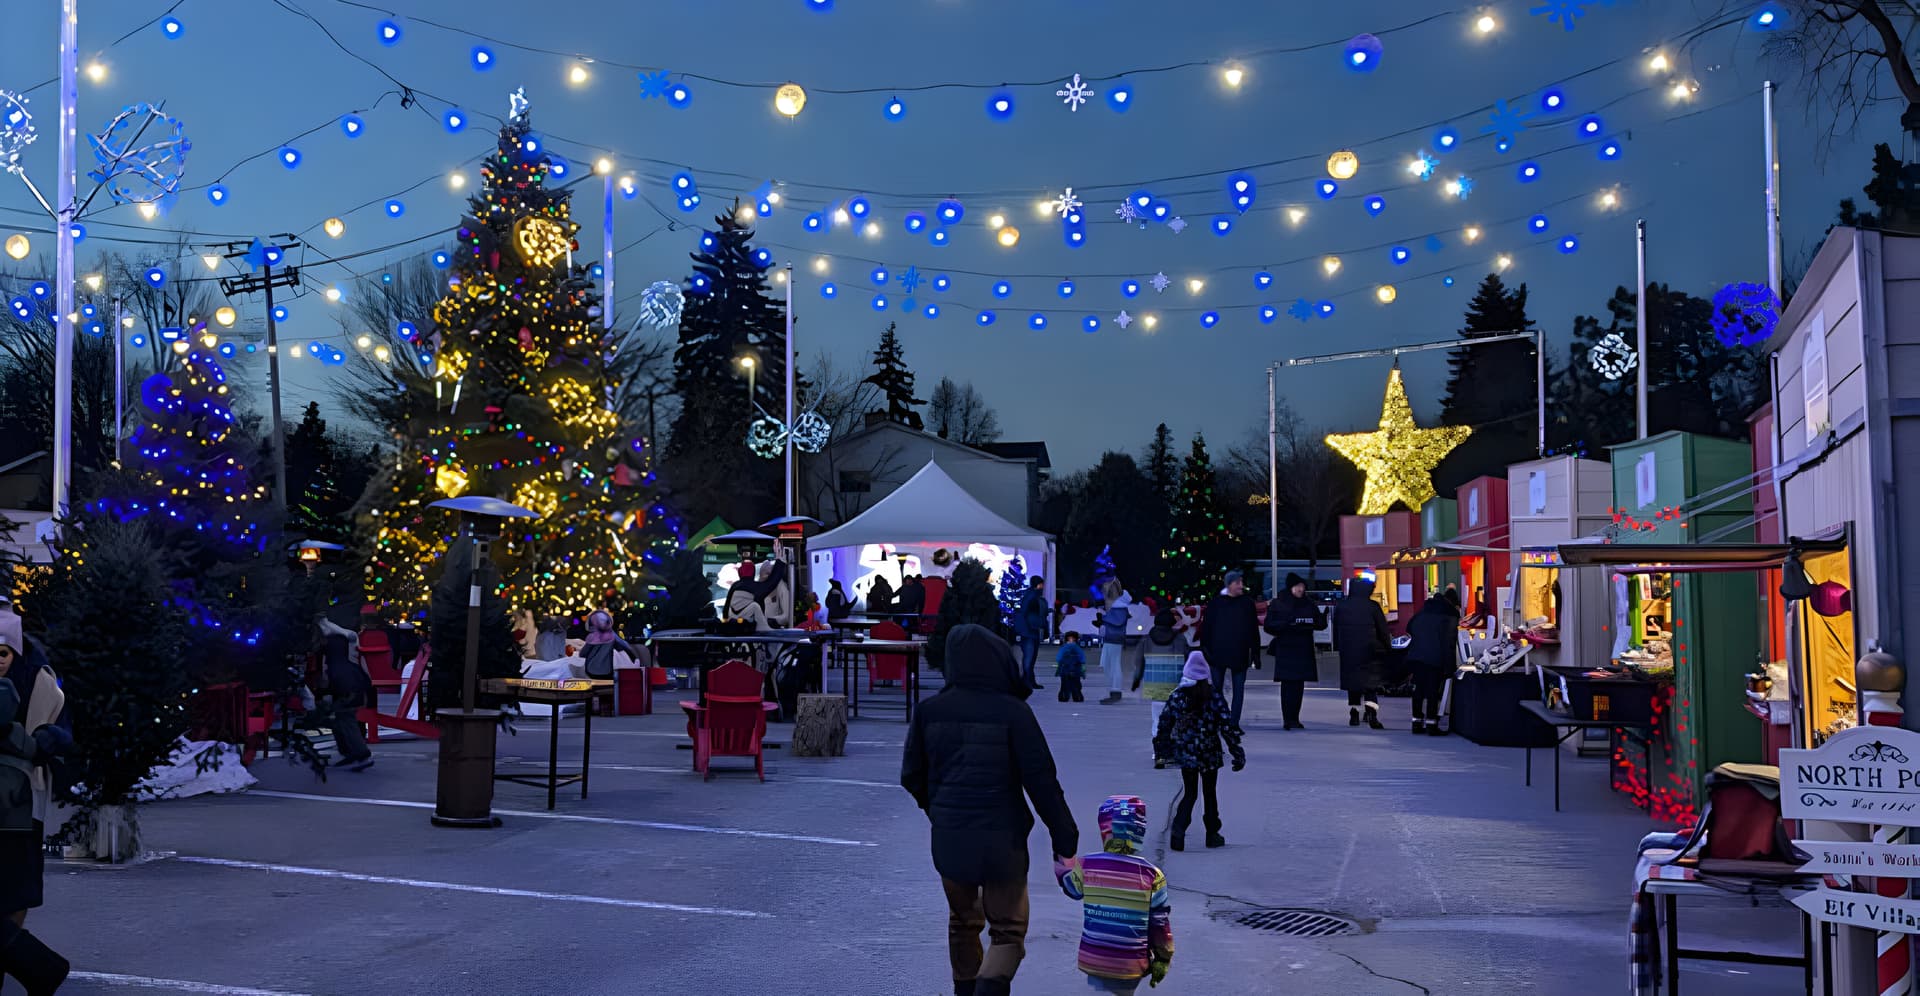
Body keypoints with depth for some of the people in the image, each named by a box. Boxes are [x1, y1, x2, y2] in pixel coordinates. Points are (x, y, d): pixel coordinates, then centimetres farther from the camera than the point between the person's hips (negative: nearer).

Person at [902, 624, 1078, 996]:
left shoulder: (930, 711, 0)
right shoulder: (1012, 712, -13)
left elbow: (911, 776, 7)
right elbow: (1041, 782, -12)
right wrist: (1065, 841, -6)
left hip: (948, 839, 4)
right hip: (1002, 840, -4)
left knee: (963, 923, 24)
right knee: (1008, 931, 8)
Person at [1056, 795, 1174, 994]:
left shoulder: (1086, 866, -8)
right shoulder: (1151, 875, -9)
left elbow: (1070, 887, 14)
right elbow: (1160, 922, -2)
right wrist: (1162, 960, 11)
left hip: (1094, 960, 0)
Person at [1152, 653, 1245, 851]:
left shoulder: (1176, 697, -4)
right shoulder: (1215, 698, -9)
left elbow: (1165, 724, 2)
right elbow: (1228, 726, -8)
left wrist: (1161, 750, 14)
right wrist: (1238, 753, -1)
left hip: (1185, 753, 1)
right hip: (1209, 755, -1)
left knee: (1189, 793, 11)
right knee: (1210, 793, 15)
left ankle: (1178, 828, -11)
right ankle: (1212, 835, 22)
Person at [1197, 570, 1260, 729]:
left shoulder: (1247, 603, 4)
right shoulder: (1215, 603, 0)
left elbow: (1253, 629, 6)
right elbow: (1205, 627, 2)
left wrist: (1255, 651, 3)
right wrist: (1205, 648, -3)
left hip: (1240, 654, 1)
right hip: (1218, 652, -1)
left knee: (1239, 688, 1)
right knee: (1217, 687, 6)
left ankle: (1234, 723, 6)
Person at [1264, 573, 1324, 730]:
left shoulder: (1309, 606, 12)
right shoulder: (1277, 604, 1)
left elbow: (1319, 624, 13)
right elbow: (1269, 626, -4)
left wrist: (1323, 617, -10)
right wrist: (1287, 623, -19)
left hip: (1304, 651, 4)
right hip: (1285, 650, -4)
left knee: (1299, 686, 5)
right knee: (1287, 685, -8)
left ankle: (1294, 719, 12)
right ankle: (1288, 719, -8)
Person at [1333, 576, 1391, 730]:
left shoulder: (1341, 606, 4)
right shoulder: (1372, 607, -7)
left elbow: (1336, 630, 11)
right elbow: (1383, 630, -2)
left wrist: (1337, 647, 17)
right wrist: (1385, 647, 9)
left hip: (1348, 651, 3)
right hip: (1369, 651, -3)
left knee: (1352, 684, 13)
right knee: (1371, 683, -2)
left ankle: (1353, 715, 15)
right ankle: (1372, 714, -18)